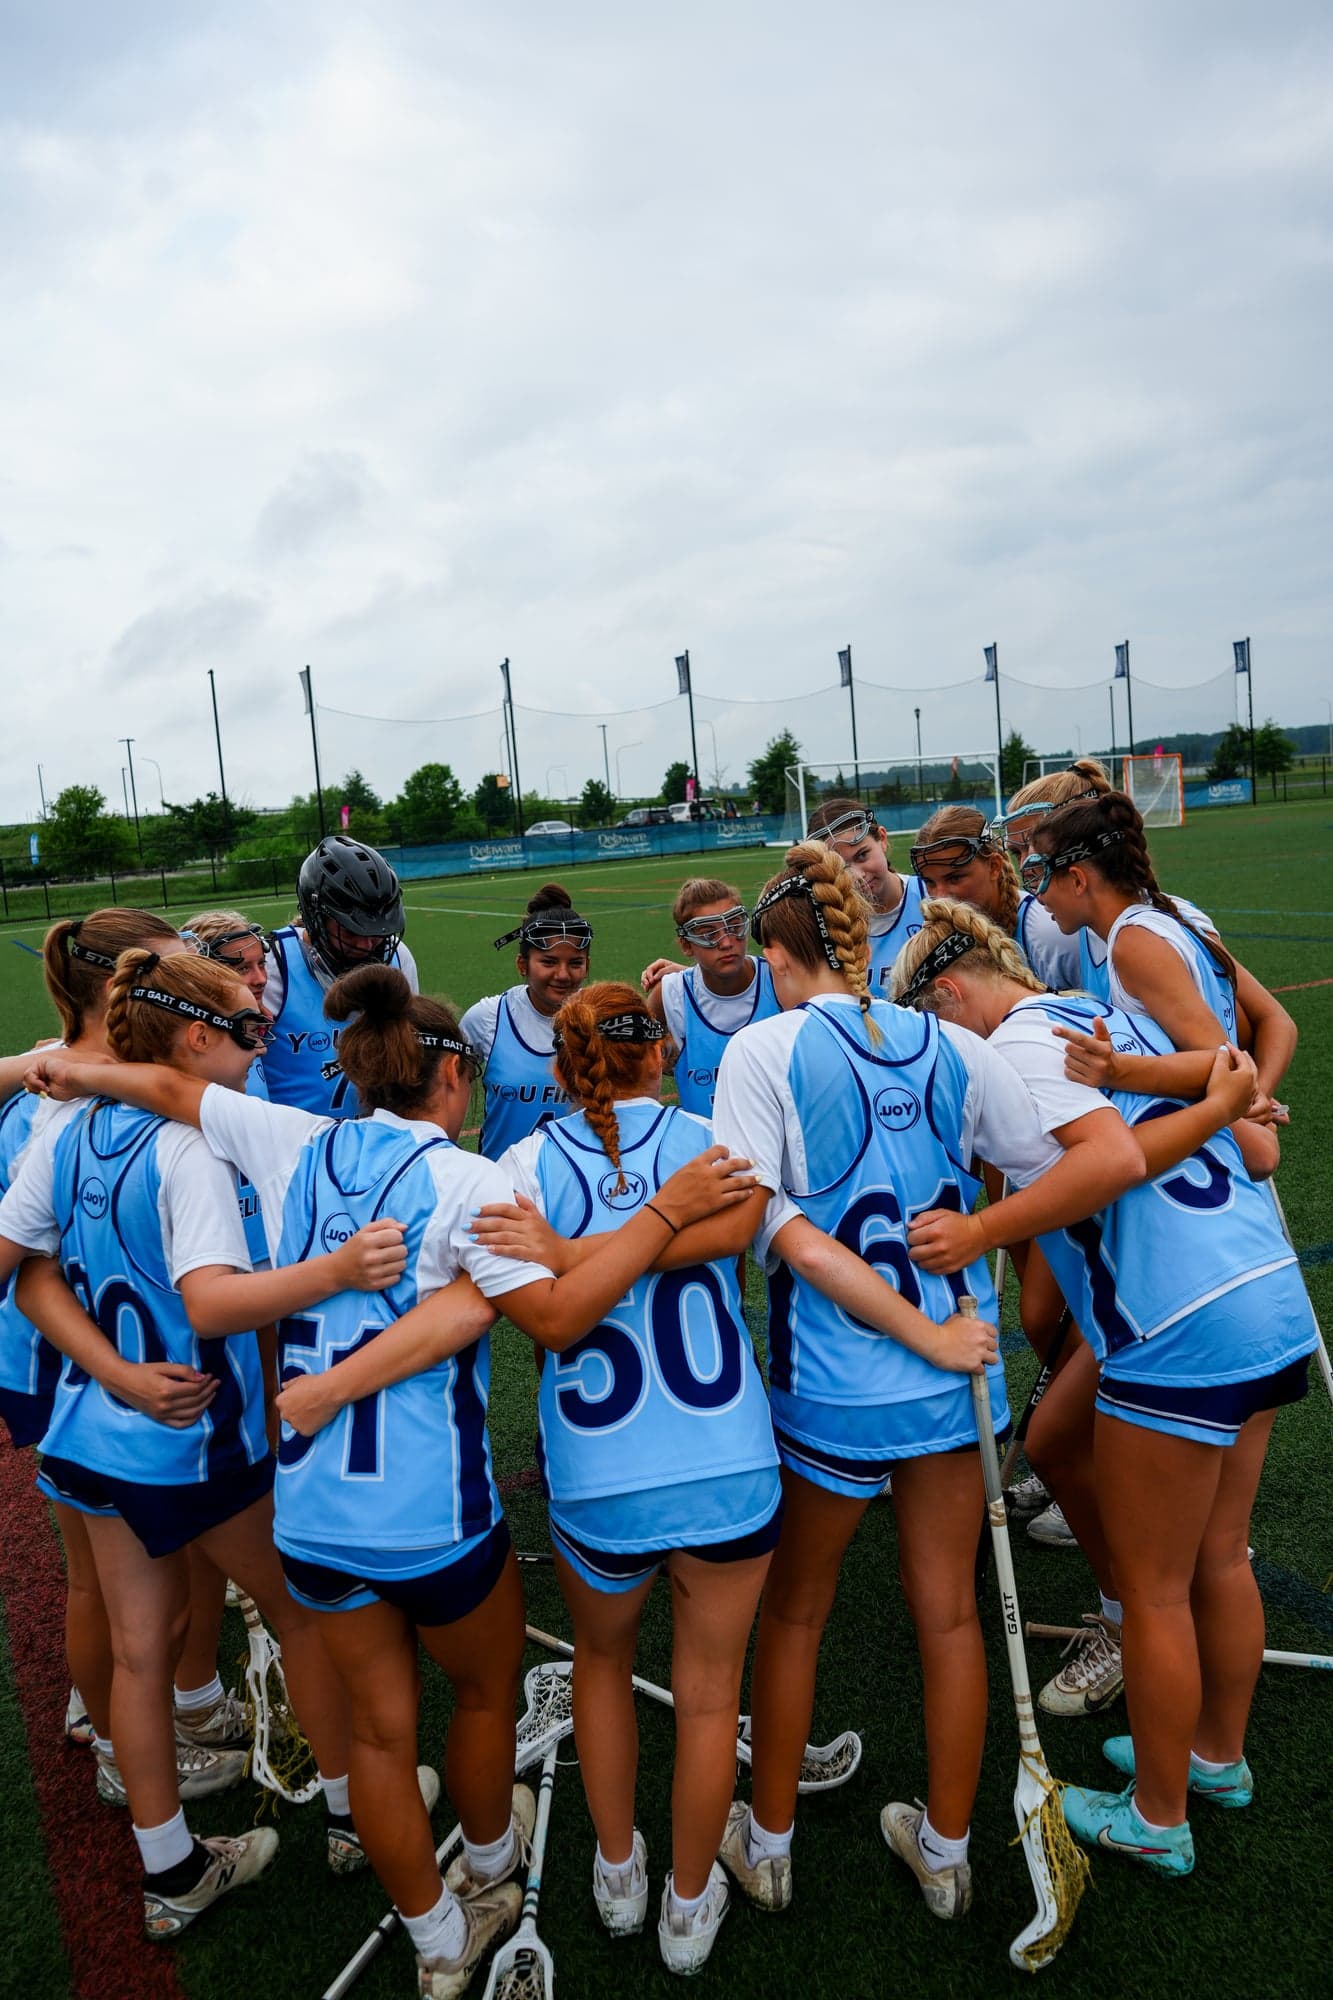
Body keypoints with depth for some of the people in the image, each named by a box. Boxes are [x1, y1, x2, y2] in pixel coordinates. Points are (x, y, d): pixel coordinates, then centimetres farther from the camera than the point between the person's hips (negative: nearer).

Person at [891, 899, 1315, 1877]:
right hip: (1273, 1295, 9)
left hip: (1181, 1335, -9)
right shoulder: (1113, 1017, 16)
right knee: (1220, 1558, 26)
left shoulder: (1015, 1040, -10)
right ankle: (1219, 1757, 46)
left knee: (1154, 1589, 10)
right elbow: (1255, 1146, 8)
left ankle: (1157, 1820, 30)